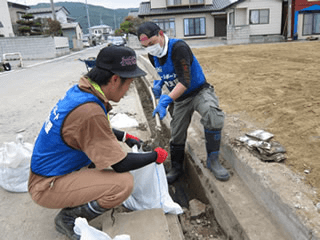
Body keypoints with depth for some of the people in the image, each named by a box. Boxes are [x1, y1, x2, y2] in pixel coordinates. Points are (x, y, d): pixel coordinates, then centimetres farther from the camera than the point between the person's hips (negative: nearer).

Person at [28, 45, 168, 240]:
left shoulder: (80, 90, -4)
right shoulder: (89, 111, -32)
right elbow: (120, 164, -24)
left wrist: (125, 136, 12)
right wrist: (155, 156, -9)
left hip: (50, 168, 10)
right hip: (47, 186, -9)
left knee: (111, 143, 17)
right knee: (124, 183, -23)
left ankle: (75, 202, 16)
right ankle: (69, 219, 0)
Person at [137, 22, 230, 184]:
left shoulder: (178, 47, -26)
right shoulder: (153, 56, -2)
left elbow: (185, 81, -34)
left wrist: (166, 101, -43)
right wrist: (159, 83, -4)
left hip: (199, 91, -6)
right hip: (180, 99, 7)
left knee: (213, 115, -36)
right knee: (177, 135, 8)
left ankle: (212, 160, -19)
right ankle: (176, 168, 30)